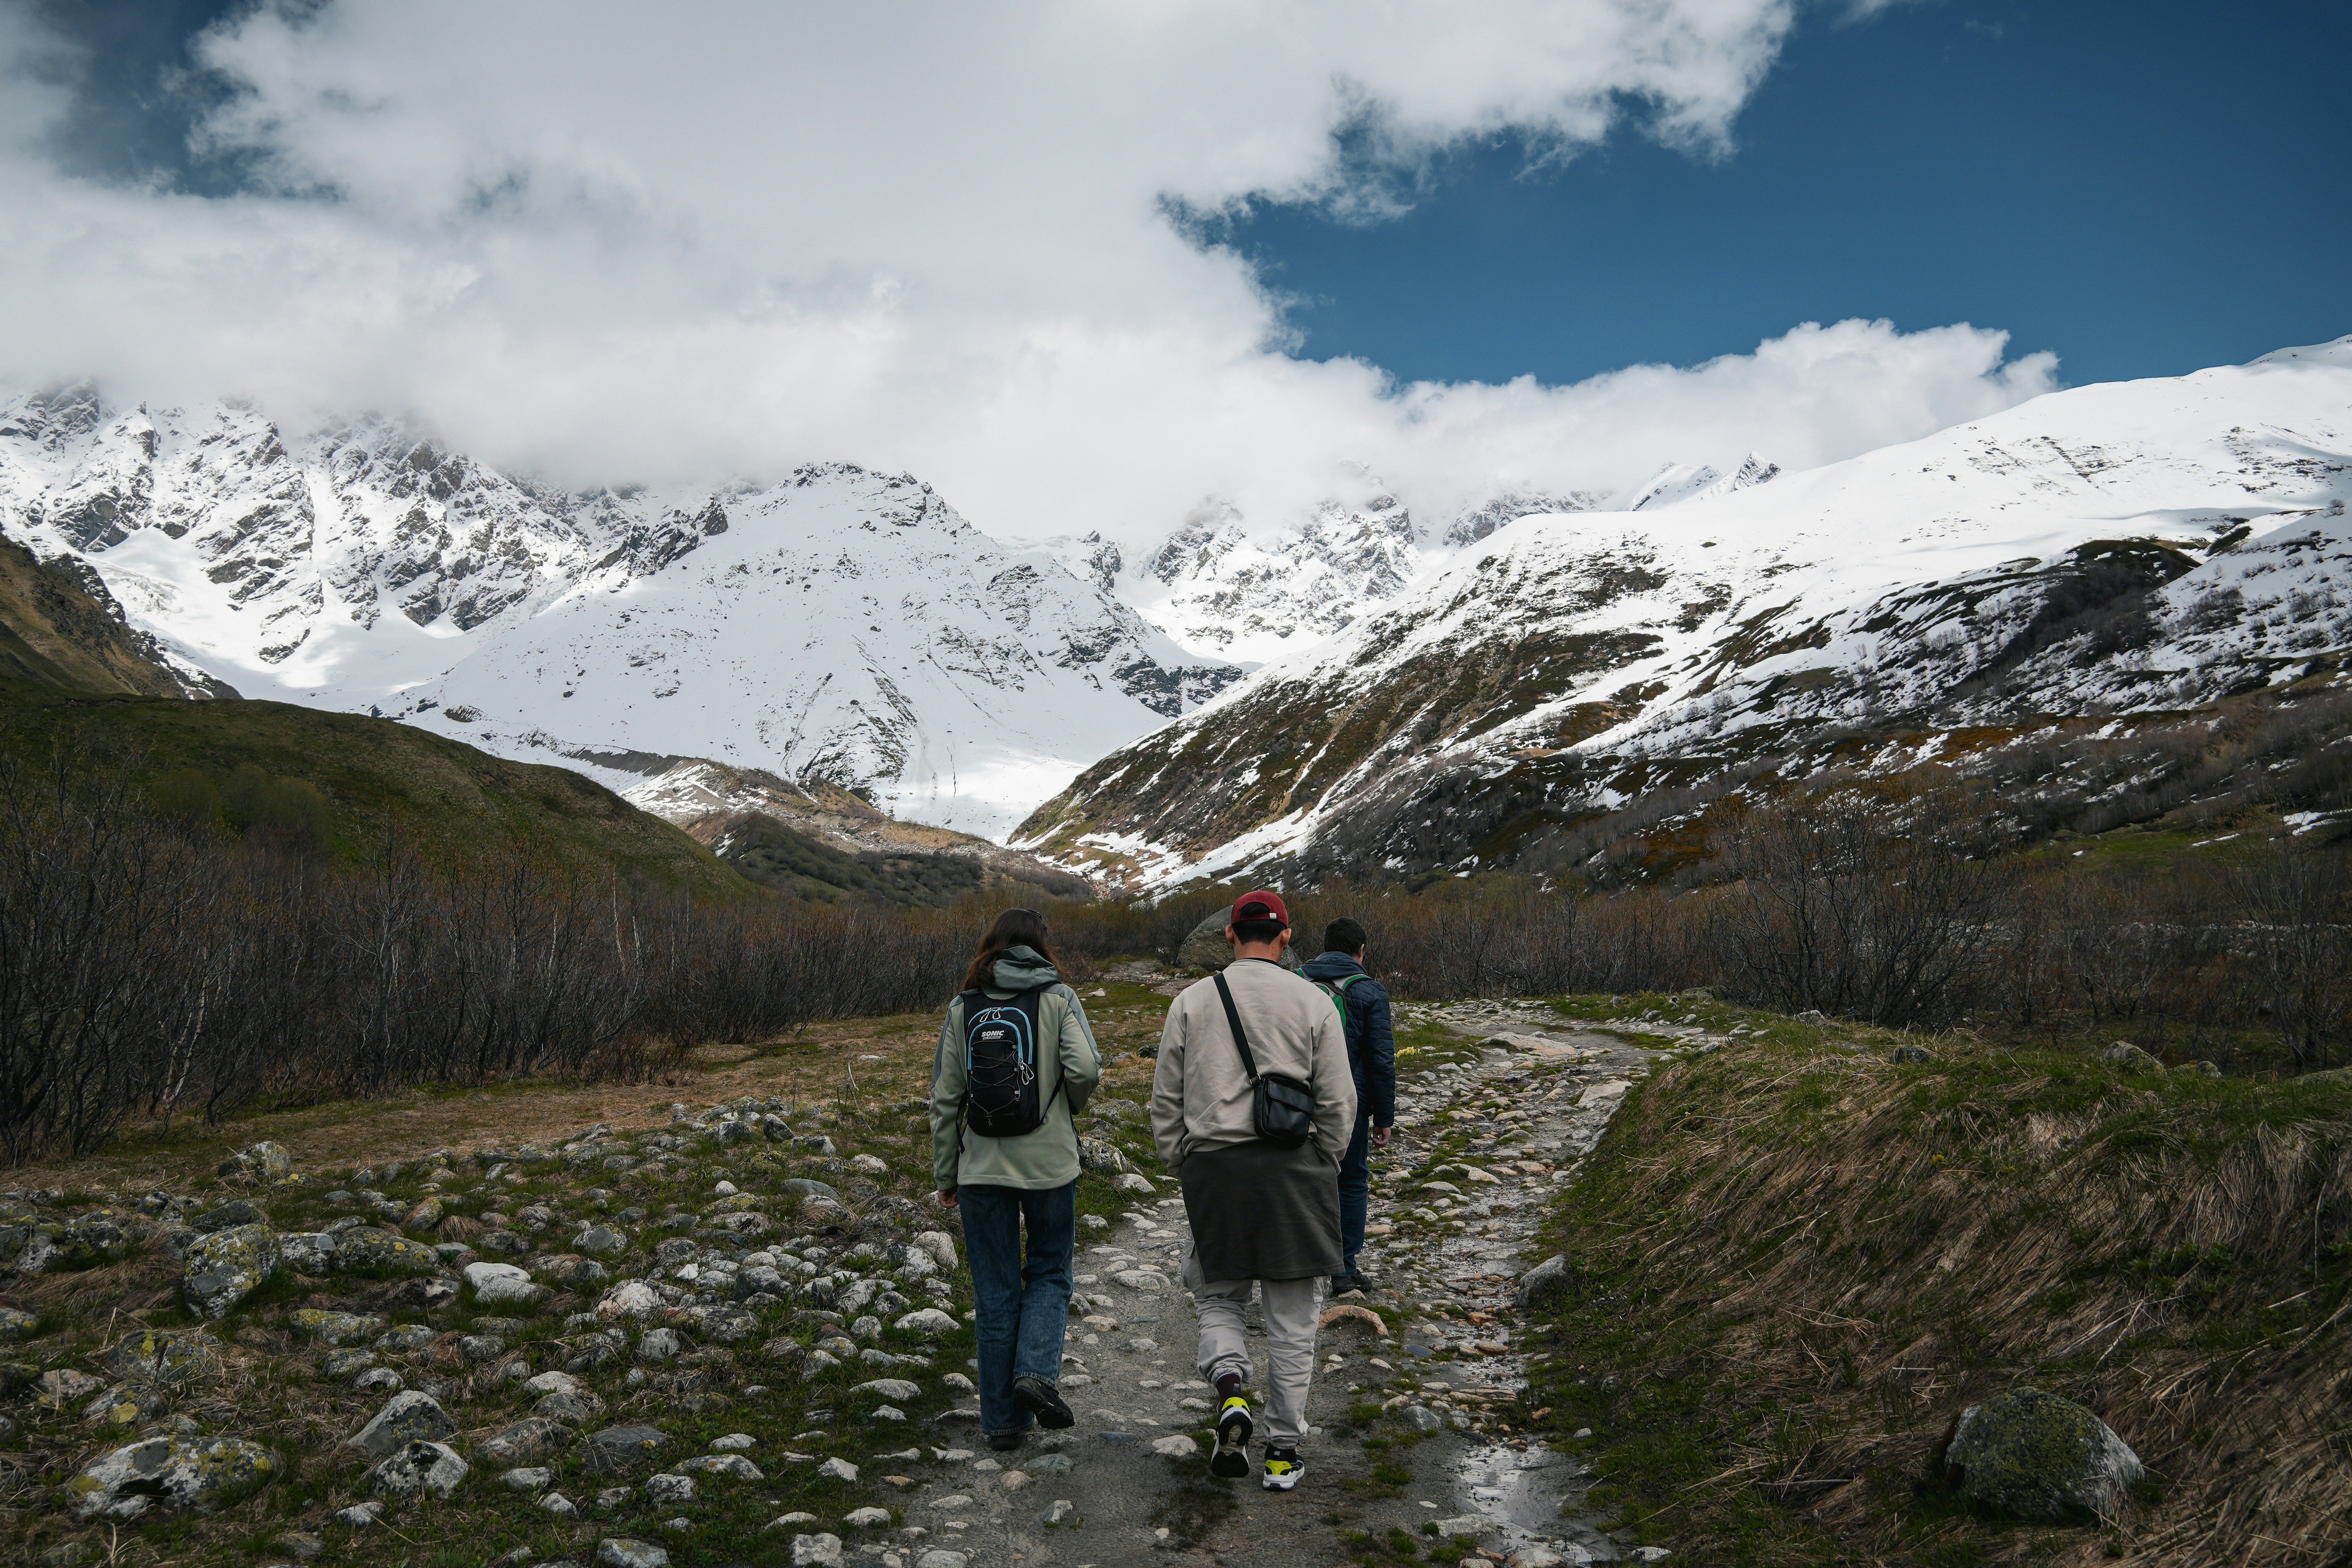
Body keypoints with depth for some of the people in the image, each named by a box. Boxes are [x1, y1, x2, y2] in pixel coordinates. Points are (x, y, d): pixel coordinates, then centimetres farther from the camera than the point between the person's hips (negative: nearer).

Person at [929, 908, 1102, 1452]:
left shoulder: (963, 1008, 4)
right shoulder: (1058, 998, -3)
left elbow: (945, 1097, 3)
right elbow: (1085, 1067, -16)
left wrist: (946, 1174, 11)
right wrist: (1069, 1108, 7)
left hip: (982, 1165, 2)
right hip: (1050, 1161, -2)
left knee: (995, 1292, 10)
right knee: (1050, 1271, 18)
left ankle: (1003, 1418, 16)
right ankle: (1037, 1371, -4)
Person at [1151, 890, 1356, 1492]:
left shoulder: (1191, 1002, 4)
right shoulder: (1314, 1003, 1)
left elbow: (1165, 1104, 5)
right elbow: (1338, 1104, 0)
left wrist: (1185, 1169, 15)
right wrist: (1323, 1170, 12)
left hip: (1212, 1168, 1)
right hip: (1293, 1167, 0)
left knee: (1218, 1297, 18)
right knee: (1292, 1316, 9)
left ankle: (1230, 1390, -6)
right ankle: (1284, 1451, 13)